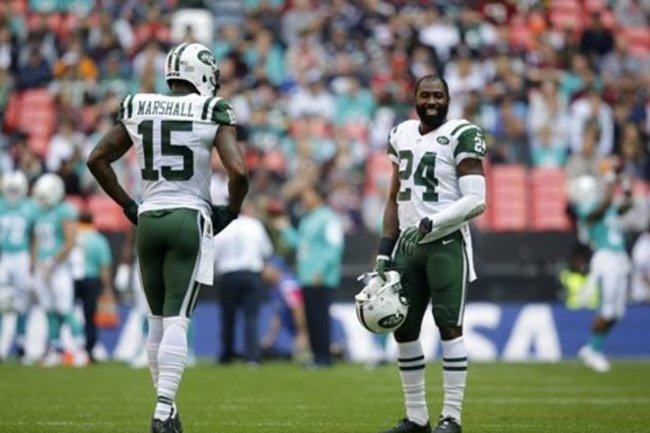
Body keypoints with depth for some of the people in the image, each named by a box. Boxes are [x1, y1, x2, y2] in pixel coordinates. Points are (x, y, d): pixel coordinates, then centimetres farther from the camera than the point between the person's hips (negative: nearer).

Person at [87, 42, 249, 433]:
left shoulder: (138, 109, 7)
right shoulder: (213, 113, -6)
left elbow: (97, 159, 11)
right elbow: (239, 172, -15)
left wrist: (129, 206, 17)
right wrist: (231, 211, 3)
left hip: (149, 221, 4)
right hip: (190, 221, -4)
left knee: (158, 318, 15)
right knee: (177, 321, -6)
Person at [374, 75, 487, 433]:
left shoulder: (461, 136, -7)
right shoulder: (402, 135, 13)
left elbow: (476, 200, -14)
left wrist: (429, 223, -21)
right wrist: (384, 251, 11)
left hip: (447, 243, -7)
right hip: (409, 243, 7)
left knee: (449, 326, -7)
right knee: (403, 328, 6)